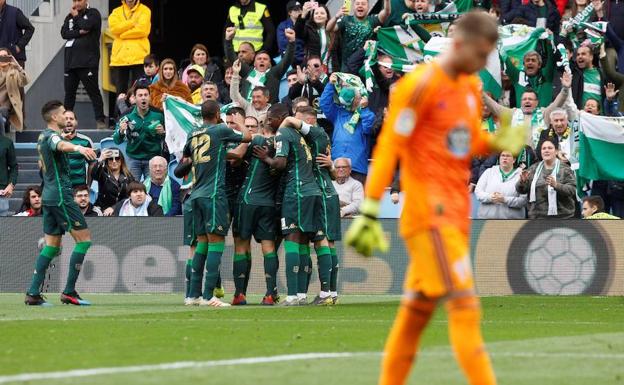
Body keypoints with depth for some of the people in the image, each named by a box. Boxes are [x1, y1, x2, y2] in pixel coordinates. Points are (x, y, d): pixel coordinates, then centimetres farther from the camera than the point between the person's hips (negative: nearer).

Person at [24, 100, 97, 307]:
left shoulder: (43, 137, 16)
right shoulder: (52, 135, -14)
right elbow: (60, 145, -40)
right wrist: (77, 148, -59)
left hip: (49, 195, 10)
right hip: (60, 195, -10)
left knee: (52, 245, 10)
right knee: (84, 238, -7)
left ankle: (33, 293, 4)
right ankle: (69, 292, -10)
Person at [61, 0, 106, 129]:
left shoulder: (93, 14, 3)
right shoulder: (70, 16, 17)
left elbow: (85, 26, -15)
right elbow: (64, 33, 3)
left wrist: (76, 16, 2)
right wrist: (79, 32, -11)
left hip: (88, 61, -5)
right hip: (71, 61, 5)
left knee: (93, 91, -8)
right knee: (69, 92, 7)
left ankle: (100, 120, -9)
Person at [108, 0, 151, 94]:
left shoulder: (144, 11, 5)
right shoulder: (116, 12, 14)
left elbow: (143, 29, -10)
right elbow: (114, 27, -5)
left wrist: (122, 34, -6)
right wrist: (133, 22, -9)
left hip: (139, 57, -3)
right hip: (120, 57, 3)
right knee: (121, 91, 3)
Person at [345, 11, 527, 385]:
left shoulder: (472, 86, 14)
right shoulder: (420, 85, -11)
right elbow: (388, 148, -12)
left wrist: (498, 141, -1)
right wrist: (370, 212, -15)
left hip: (456, 213, 8)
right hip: (429, 212, -8)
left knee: (417, 310, 10)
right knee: (464, 304, -14)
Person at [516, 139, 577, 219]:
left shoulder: (565, 169, 1)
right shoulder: (534, 169, 12)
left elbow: (572, 189, -11)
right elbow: (521, 190, 9)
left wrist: (556, 185, -29)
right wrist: (522, 181, -15)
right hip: (537, 217, 3)